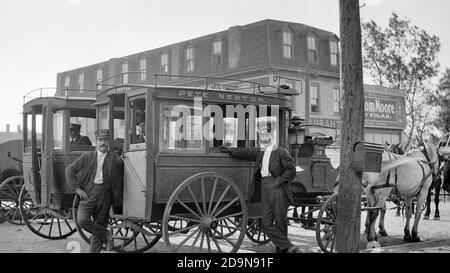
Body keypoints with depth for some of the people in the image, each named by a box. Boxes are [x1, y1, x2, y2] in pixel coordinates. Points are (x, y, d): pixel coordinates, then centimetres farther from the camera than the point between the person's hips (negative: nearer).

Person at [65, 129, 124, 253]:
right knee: (82, 220, -20)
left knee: (100, 224, 4)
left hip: (105, 196, 0)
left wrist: (118, 204, 8)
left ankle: (94, 250, 18)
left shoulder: (116, 160, 4)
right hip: (88, 194, 0)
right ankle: (105, 235, -1)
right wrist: (77, 188, -3)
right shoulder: (86, 157, 6)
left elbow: (120, 182, 10)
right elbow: (69, 170, 7)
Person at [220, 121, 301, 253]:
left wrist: (279, 181, -12)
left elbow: (291, 170, -8)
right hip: (265, 192, 6)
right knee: (267, 224, -2)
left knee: (280, 224, -2)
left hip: (278, 191, -6)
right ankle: (290, 247, -1)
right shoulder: (259, 152, 15)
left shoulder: (280, 152, -4)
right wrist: (231, 151, 25)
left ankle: (282, 249, 9)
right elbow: (246, 153, 28)